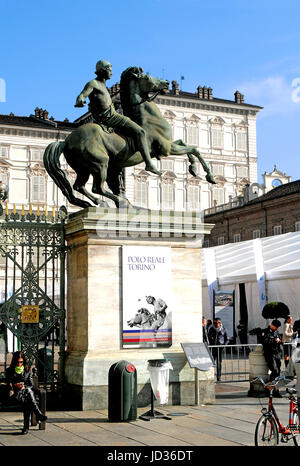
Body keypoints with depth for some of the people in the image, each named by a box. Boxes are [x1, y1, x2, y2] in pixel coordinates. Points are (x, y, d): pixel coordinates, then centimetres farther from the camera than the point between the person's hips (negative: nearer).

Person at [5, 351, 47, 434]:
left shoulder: (27, 370, 15)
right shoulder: (10, 371, 11)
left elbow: (31, 385, 12)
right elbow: (9, 385, 7)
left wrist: (24, 386, -8)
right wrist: (15, 385, -14)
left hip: (27, 391, 2)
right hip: (16, 393, -2)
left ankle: (26, 426, -36)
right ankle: (38, 414, -42)